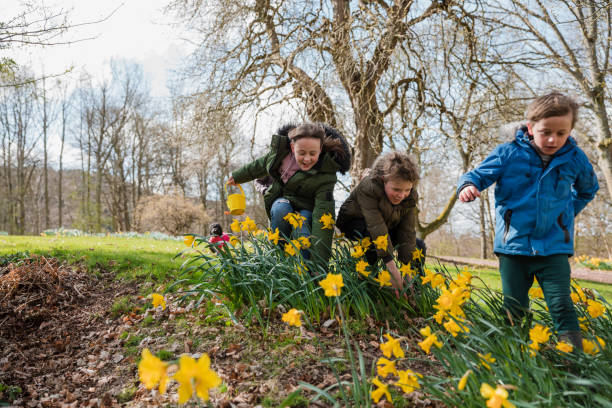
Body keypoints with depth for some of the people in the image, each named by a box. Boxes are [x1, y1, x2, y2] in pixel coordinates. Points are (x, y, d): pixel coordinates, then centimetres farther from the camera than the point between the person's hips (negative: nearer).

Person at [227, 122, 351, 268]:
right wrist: (238, 176, 21)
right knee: (281, 209, -33)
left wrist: (319, 262, -47)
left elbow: (323, 217, -39)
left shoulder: (325, 174, -31)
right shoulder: (282, 149, -19)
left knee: (301, 228, -35)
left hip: (306, 207, -3)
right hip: (281, 200, 3)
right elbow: (261, 165, 4)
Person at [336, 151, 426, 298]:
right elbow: (376, 226, -45)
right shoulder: (368, 187, -37)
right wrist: (392, 266, -50)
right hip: (353, 222, -5)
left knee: (418, 246, -8)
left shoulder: (411, 197, -19)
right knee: (372, 235, -39)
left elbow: (408, 233, -22)